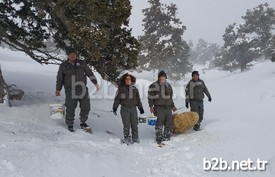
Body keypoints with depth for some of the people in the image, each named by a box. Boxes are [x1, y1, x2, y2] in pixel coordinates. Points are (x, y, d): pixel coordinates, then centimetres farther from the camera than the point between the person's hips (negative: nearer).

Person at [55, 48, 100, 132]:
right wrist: (58, 89, 13)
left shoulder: (81, 63, 7)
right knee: (70, 108, -3)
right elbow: (60, 78, 14)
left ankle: (83, 123, 25)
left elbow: (89, 73, 13)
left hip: (82, 88, 2)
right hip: (70, 90, -2)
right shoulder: (63, 65, 6)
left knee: (86, 107, 5)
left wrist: (95, 83, 9)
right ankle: (70, 125, 17)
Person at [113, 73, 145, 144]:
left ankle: (135, 138, 21)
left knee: (134, 124, 6)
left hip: (133, 108, 3)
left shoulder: (135, 89, 12)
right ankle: (127, 138, 8)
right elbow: (117, 99, 3)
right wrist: (114, 108, -1)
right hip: (125, 109, -3)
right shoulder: (121, 89, 1)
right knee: (126, 124, -5)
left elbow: (138, 99, 18)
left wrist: (141, 108, 16)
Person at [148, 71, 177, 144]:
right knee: (160, 123, -13)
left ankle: (166, 138, 22)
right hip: (159, 107, -6)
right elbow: (150, 97, -2)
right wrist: (151, 106, -10)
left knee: (170, 123, 8)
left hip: (168, 108, 6)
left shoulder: (168, 85, 16)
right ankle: (159, 139, -5)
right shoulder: (154, 86, -2)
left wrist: (173, 106, 27)